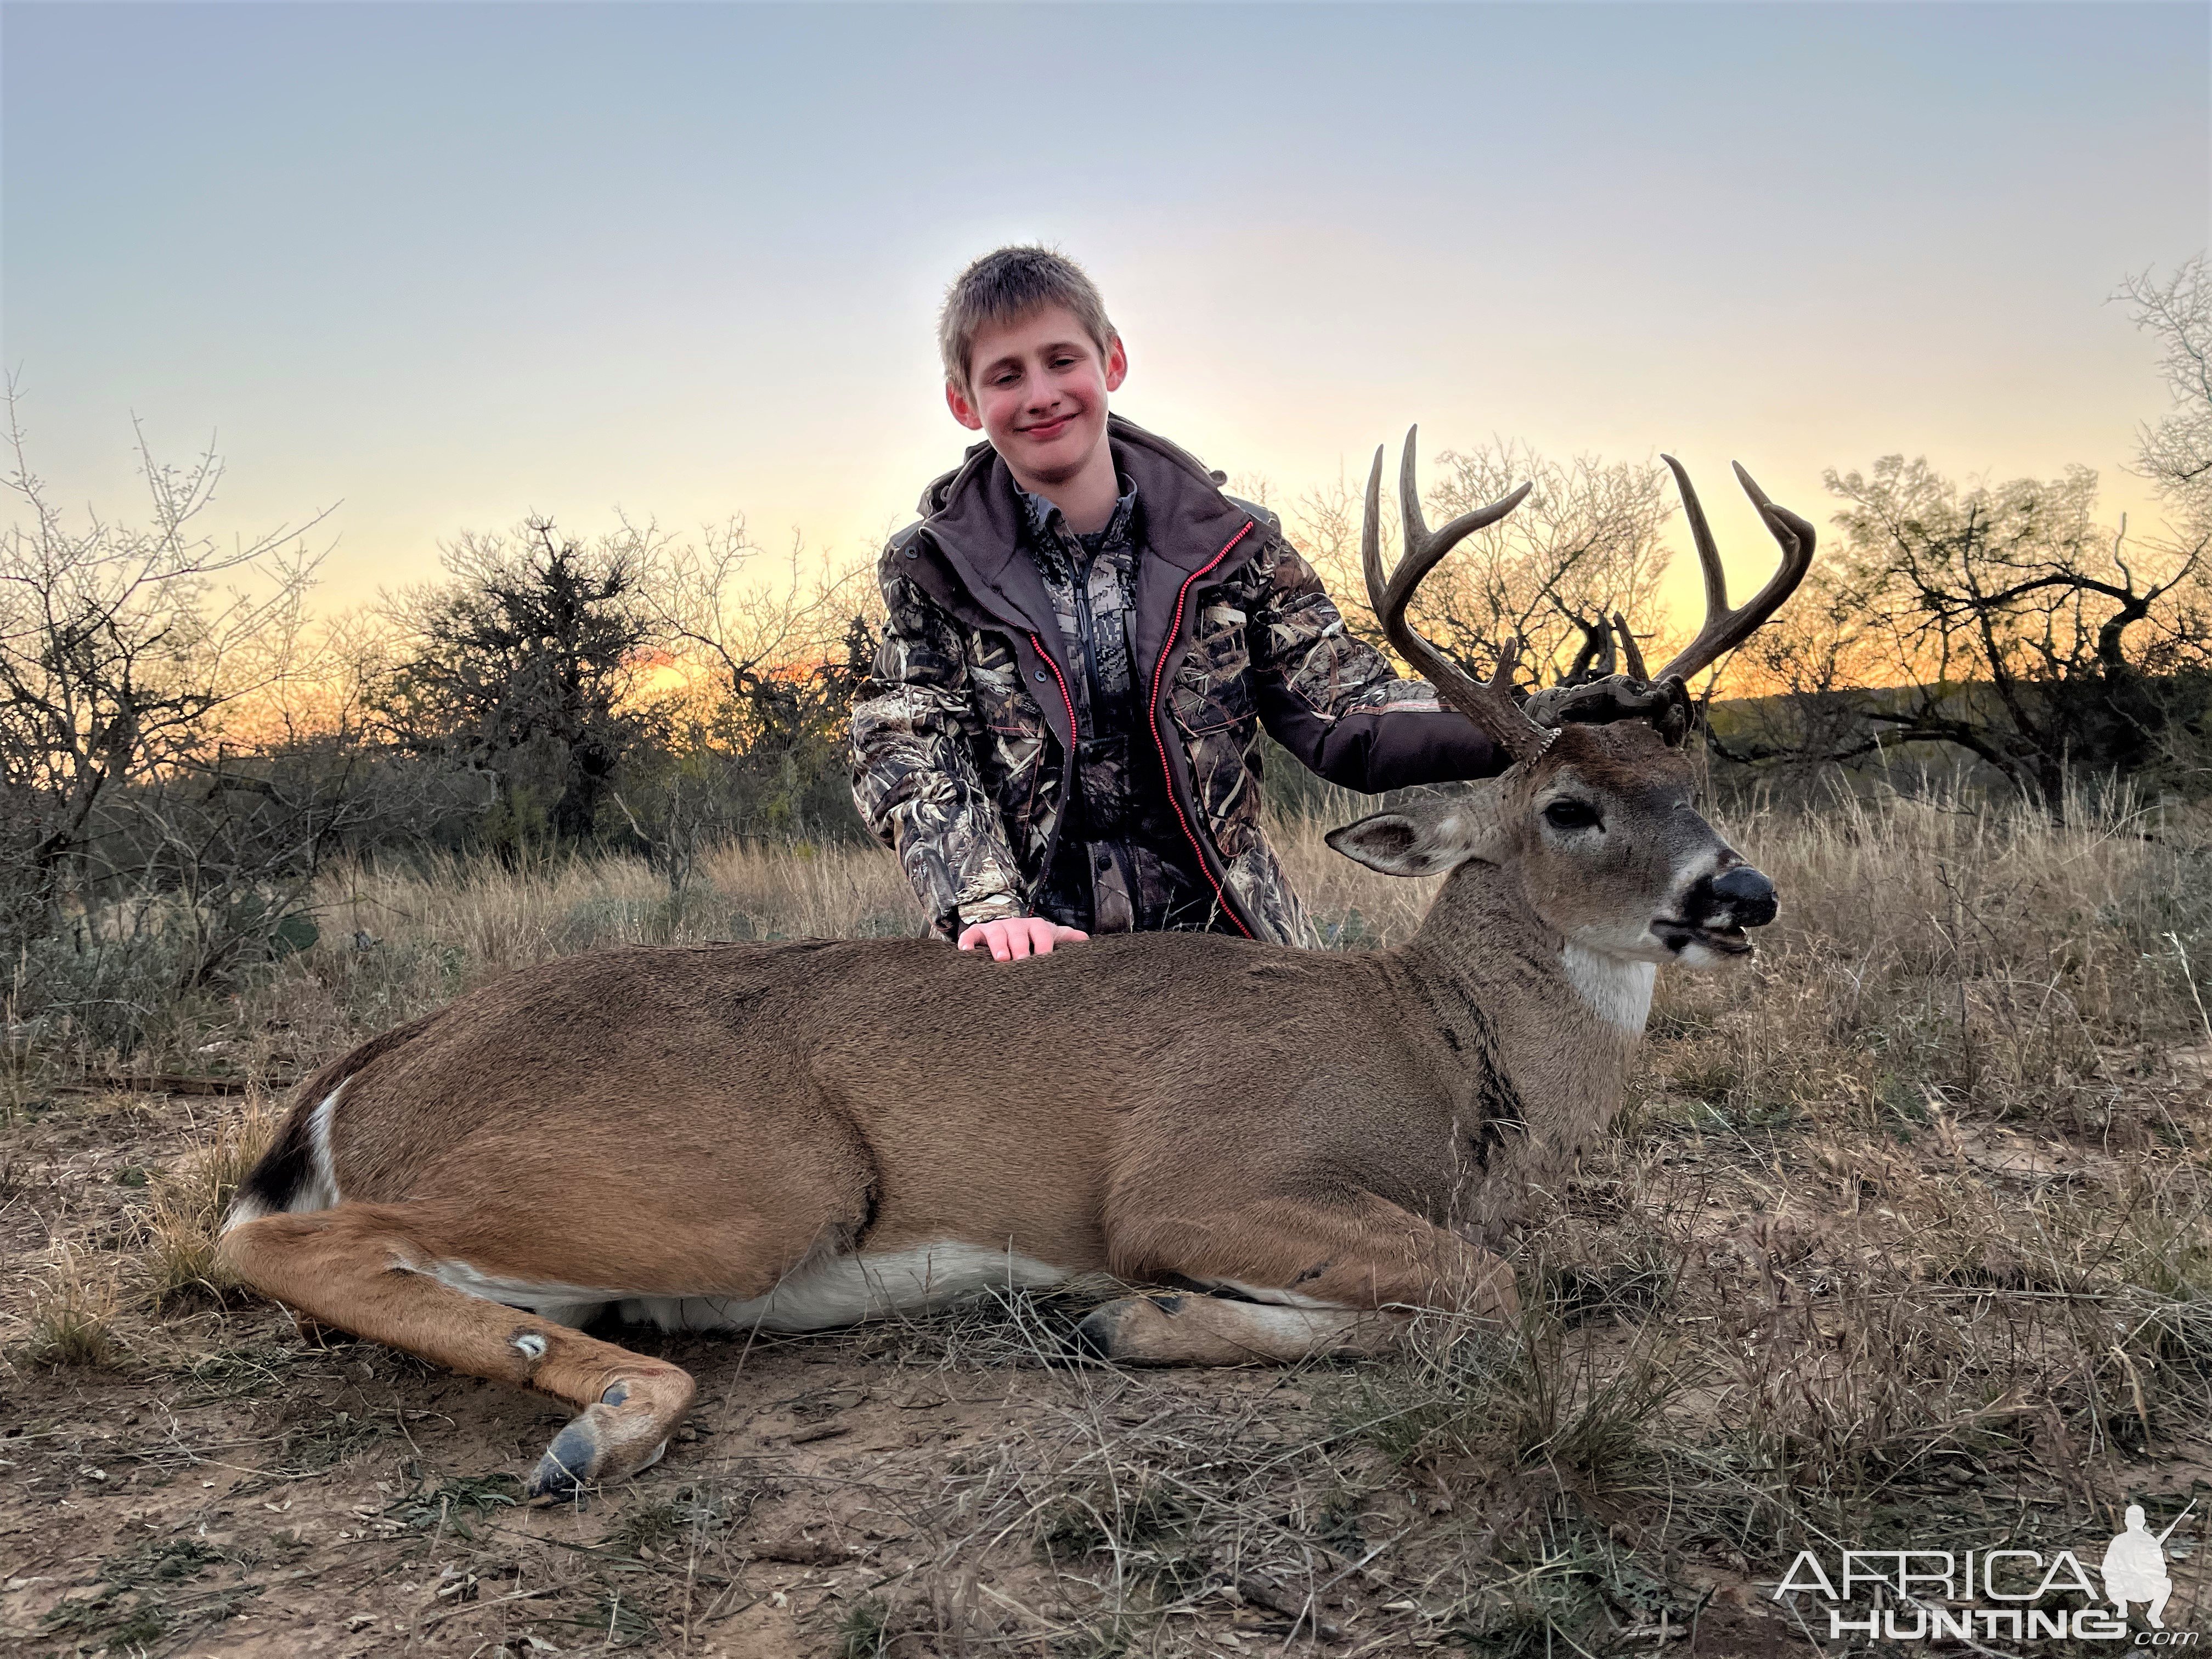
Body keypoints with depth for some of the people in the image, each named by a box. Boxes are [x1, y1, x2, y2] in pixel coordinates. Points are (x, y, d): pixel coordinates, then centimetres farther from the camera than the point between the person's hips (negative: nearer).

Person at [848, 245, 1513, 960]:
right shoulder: (930, 571, 4)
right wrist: (987, 905, -22)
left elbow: (1341, 714, 0)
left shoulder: (1231, 545, 5)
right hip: (1034, 957, 0)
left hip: (1222, 938, 0)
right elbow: (907, 750, -5)